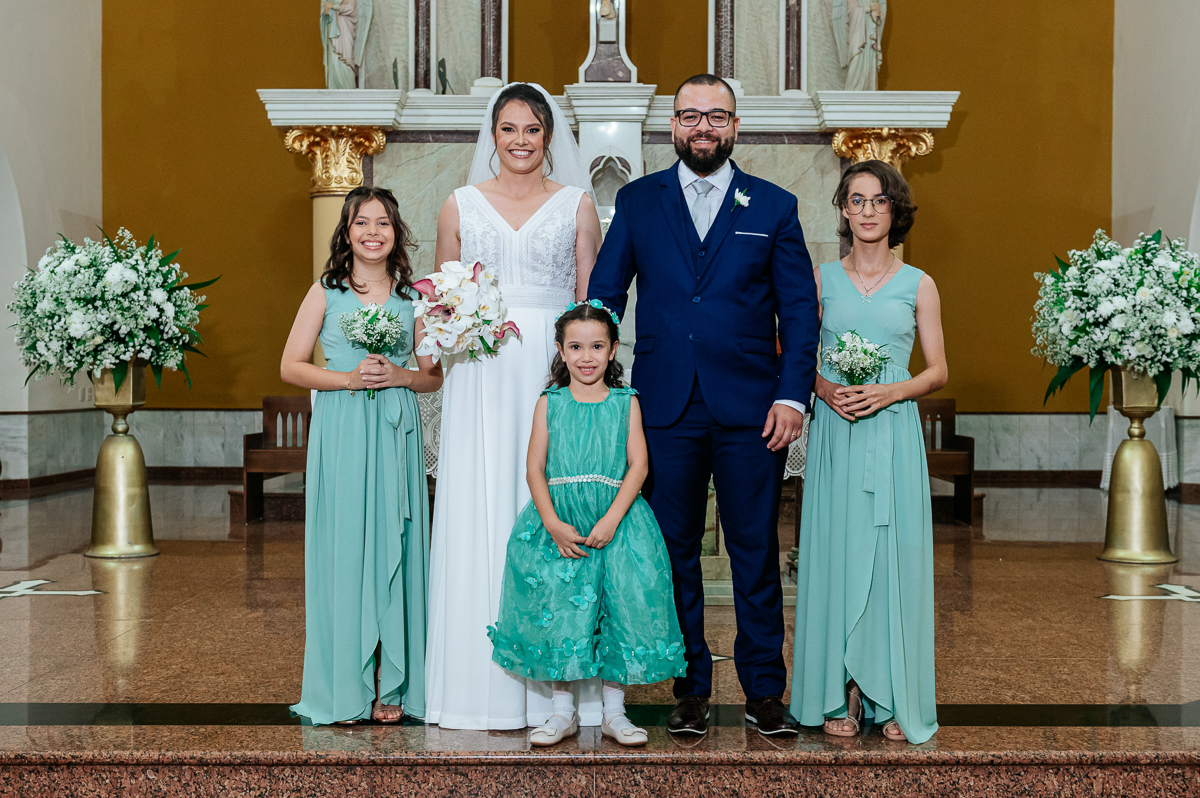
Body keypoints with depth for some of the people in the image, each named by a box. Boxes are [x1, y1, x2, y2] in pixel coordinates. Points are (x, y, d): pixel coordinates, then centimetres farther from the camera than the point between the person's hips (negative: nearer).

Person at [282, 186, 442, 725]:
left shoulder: (413, 297, 10)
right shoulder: (326, 292, 5)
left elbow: (435, 376, 13)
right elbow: (291, 366, 3)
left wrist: (400, 376, -8)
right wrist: (349, 378, -10)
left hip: (396, 437, 2)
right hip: (340, 435, -2)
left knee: (394, 549, 3)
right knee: (342, 549, -2)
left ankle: (392, 686, 11)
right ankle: (343, 688, 7)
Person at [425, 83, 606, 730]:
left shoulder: (576, 204, 9)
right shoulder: (461, 205, 11)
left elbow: (592, 301, 6)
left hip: (556, 377, -1)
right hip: (482, 379, 1)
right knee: (479, 518, -2)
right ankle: (487, 685, 5)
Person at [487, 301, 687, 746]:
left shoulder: (625, 403, 6)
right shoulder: (550, 403, 7)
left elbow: (638, 465, -2)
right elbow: (535, 468, 1)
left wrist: (611, 519, -15)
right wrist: (553, 523, -12)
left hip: (615, 521, 0)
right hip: (557, 522, 0)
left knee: (624, 607, -3)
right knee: (557, 613, 0)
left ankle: (614, 712, 12)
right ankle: (563, 712, 14)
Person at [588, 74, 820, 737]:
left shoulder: (774, 206, 6)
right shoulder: (637, 201, 8)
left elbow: (799, 309, 4)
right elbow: (603, 296, 7)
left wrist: (792, 395, -6)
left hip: (750, 410, -1)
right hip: (665, 408, 1)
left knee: (756, 552, 5)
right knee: (675, 553, 7)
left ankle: (764, 690, 17)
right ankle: (690, 688, 19)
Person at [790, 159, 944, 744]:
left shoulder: (918, 285, 7)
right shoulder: (821, 279, 8)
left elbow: (937, 372, 6)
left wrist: (888, 392, -11)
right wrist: (826, 389, -10)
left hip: (893, 435, 0)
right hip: (835, 435, 1)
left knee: (893, 557, -1)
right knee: (837, 555, 0)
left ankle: (893, 699, 8)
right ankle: (841, 695, 8)